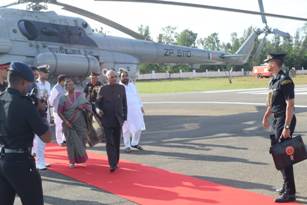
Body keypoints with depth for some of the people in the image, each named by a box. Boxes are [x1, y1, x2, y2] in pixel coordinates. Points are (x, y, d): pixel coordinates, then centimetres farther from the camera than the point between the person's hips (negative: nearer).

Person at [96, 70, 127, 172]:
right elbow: (98, 102, 4)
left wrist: (124, 117, 5)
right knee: (110, 143, -8)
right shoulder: (103, 89, 0)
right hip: (107, 120, -2)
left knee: (117, 143, 9)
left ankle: (116, 162, 21)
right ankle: (112, 165, -9)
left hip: (118, 120, 2)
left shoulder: (121, 88, 5)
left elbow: (124, 103, 9)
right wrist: (98, 109, -18)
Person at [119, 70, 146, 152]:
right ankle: (127, 146, 15)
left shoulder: (132, 85, 13)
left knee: (139, 127, 7)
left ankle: (135, 143, 25)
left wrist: (141, 106, 18)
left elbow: (137, 96, 20)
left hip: (136, 109, 5)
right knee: (126, 129, 1)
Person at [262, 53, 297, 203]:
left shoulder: (285, 81, -18)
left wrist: (287, 127, -24)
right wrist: (266, 116, 22)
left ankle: (289, 193, 2)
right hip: (277, 120, 10)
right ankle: (287, 186, 31)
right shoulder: (274, 80, 11)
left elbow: (290, 105, -21)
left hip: (284, 121, -10)